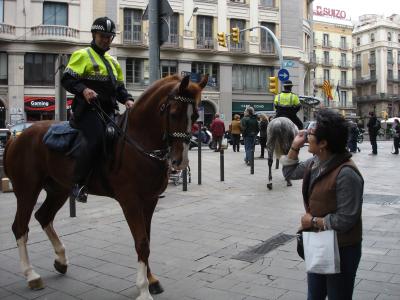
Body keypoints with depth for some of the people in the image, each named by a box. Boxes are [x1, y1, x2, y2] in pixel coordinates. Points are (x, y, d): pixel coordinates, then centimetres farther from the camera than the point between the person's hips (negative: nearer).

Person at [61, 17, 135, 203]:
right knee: (96, 139, -29)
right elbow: (67, 79, -6)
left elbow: (119, 87, 25)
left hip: (108, 111, 8)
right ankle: (78, 184, -24)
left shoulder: (113, 62, 27)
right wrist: (83, 89, -24)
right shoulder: (82, 56, 5)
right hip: (88, 109, -8)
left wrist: (127, 99, 3)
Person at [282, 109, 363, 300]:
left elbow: (345, 220, -27)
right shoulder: (315, 163, 0)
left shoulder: (346, 174, -28)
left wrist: (313, 221, -15)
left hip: (341, 250, -8)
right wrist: (295, 146, 3)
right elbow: (290, 172, 16)